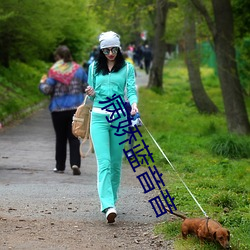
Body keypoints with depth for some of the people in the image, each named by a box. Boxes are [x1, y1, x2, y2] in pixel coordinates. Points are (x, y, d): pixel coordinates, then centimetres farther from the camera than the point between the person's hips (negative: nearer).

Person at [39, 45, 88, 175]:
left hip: (58, 109, -2)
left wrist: (42, 83, 9)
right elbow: (87, 87, 5)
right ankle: (75, 163, -13)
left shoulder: (54, 71, -9)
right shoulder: (78, 69, 1)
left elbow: (47, 90, -12)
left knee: (60, 138, 10)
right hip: (76, 108, 2)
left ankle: (60, 166, 16)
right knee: (74, 137, 4)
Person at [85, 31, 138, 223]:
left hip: (119, 117, 0)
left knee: (116, 162, 6)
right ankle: (108, 206, -24)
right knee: (104, 162, -13)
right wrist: (91, 94, -6)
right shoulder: (94, 68, 11)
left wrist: (134, 104, -24)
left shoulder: (127, 68, 6)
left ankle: (111, 199, 23)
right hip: (99, 117, 0)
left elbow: (131, 90, -3)